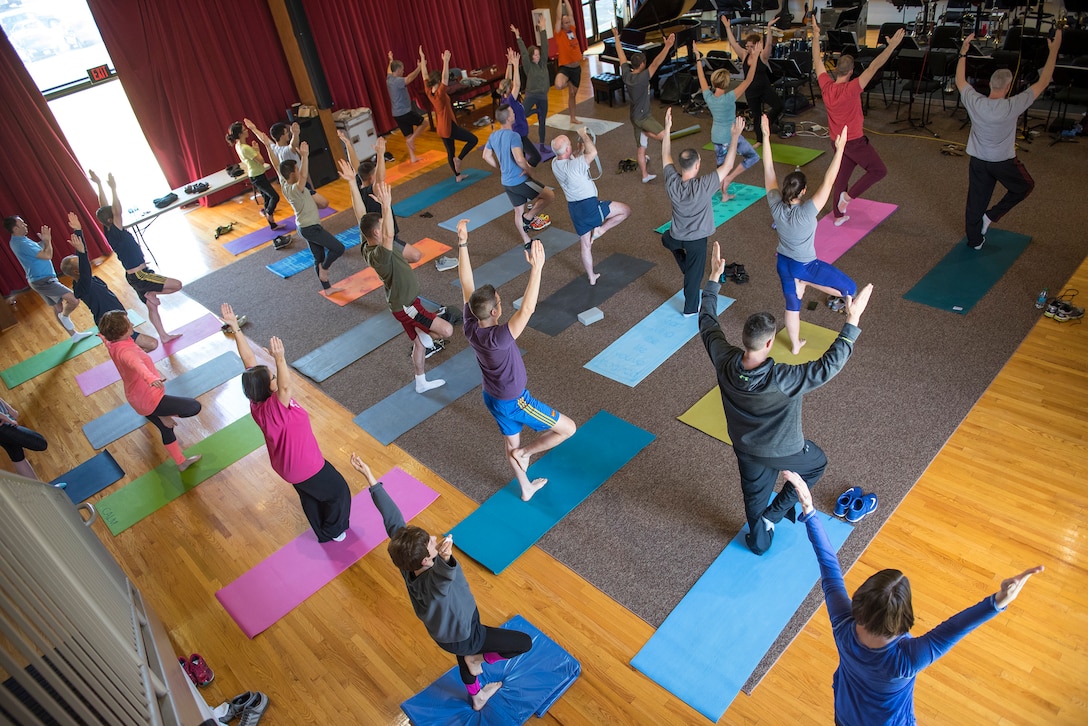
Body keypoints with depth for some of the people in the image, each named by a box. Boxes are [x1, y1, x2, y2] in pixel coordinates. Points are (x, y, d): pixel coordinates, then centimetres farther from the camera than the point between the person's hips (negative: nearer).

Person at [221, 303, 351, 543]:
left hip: (286, 464, 8)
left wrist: (235, 328, -16)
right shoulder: (274, 408, -37)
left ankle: (323, 532, 50)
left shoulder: (257, 402, -17)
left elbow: (248, 359, -16)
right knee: (339, 491, 16)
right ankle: (334, 530, 37)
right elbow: (286, 387, -59)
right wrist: (280, 359, -72)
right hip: (305, 466, -8)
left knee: (310, 497, 29)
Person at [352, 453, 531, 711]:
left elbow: (392, 517, -28)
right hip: (462, 635, -7)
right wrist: (446, 557, -94)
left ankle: (477, 696, 64)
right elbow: (446, 574, -72)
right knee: (524, 642, 6)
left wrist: (370, 477, -26)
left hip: (446, 629, 7)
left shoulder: (407, 558, -28)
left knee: (464, 656, 36)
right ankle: (479, 659, 26)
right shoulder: (432, 584, -47)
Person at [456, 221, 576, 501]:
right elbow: (526, 310, -49)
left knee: (512, 444, 28)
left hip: (492, 398, 8)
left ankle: (526, 488, 50)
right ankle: (525, 453, 21)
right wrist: (536, 269, -54)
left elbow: (466, 283, -14)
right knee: (568, 428, 7)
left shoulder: (470, 327, -18)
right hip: (514, 402, -8)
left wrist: (462, 243, -14)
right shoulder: (497, 338, -39)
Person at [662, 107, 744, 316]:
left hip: (676, 236, 3)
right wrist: (736, 135, -17)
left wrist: (667, 127, 1)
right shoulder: (703, 186, -31)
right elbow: (727, 166, -23)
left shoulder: (671, 182, -21)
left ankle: (685, 267, 43)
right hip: (697, 239, -3)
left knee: (666, 239, 40)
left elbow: (665, 156, -5)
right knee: (694, 275, 16)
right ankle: (690, 309, 32)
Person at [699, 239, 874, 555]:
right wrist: (853, 320, -39)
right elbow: (829, 365, -40)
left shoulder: (724, 362, -29)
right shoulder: (781, 380, -43)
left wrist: (714, 277, -7)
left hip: (744, 447, 4)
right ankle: (775, 513, 34)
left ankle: (759, 540, 55)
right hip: (782, 451, -4)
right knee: (817, 463, 31)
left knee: (755, 493, 29)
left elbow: (707, 322, -13)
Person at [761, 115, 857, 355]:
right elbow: (828, 182, -36)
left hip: (783, 263, 6)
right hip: (805, 265, -5)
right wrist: (840, 149, -35)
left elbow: (769, 170, -15)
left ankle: (795, 345, 38)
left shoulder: (775, 205, -20)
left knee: (792, 305, 23)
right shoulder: (806, 212, -32)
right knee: (849, 289, 8)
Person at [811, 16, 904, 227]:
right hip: (855, 141, -6)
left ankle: (838, 215, 23)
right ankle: (849, 195, -3)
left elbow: (817, 61, 3)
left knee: (841, 176, 17)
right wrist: (892, 46, -28)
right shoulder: (851, 89, -24)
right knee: (879, 170, 7)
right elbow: (873, 68, -30)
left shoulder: (826, 86, -9)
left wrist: (816, 36, 10)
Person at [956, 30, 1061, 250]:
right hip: (1004, 162, -3)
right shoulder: (1012, 107, -24)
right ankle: (991, 215, 15)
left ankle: (974, 240, 24)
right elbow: (1043, 82, -15)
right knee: (1026, 186, 25)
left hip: (978, 160, 3)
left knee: (975, 200, 14)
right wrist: (1054, 50, -7)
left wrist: (963, 52, 7)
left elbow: (960, 80, 2)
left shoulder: (974, 102, -17)